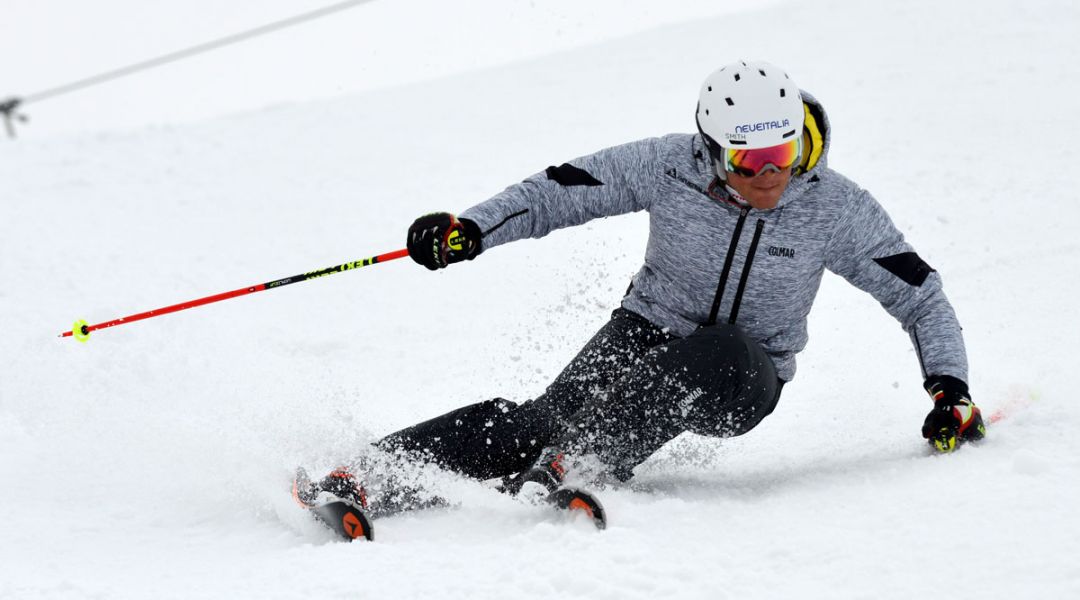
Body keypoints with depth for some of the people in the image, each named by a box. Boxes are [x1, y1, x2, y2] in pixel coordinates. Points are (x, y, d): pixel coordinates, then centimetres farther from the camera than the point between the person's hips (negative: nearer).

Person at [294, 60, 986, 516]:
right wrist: (470, 228, -18)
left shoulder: (838, 210, -14)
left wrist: (949, 387, -16)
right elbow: (561, 191, -4)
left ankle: (573, 464, -48)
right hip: (648, 331, 0)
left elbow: (921, 296, -4)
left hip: (742, 378, 0)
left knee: (712, 357, -38)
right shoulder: (670, 166, -13)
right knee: (556, 409, -28)